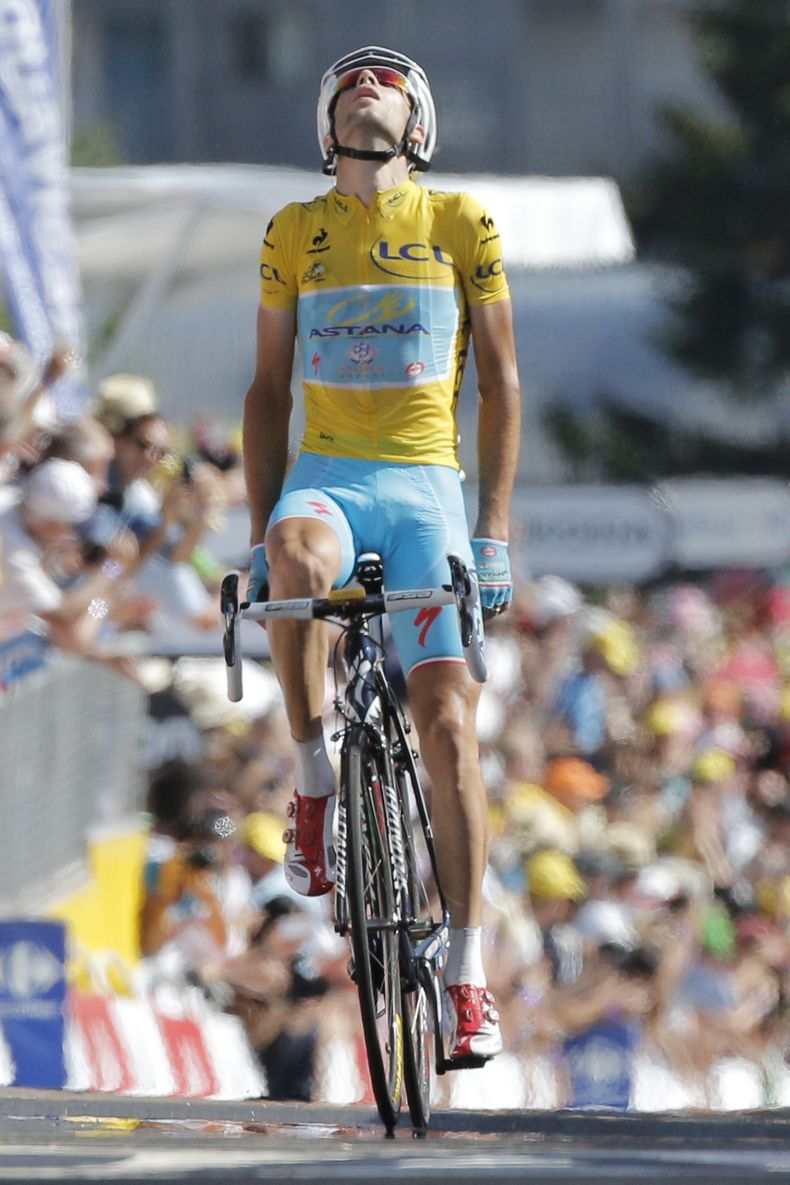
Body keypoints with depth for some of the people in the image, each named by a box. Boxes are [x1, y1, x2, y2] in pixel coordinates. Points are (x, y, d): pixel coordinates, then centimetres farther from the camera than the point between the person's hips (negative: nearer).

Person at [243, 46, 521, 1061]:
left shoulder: (461, 224, 5)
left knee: (445, 723, -10)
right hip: (326, 478, 0)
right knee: (299, 559, -38)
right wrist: (261, 535, 4)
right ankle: (314, 781, -18)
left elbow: (499, 383, 6)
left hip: (425, 488, 0)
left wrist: (493, 531, -2)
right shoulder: (293, 234, 9)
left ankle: (467, 974, -5)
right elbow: (269, 391, 12)